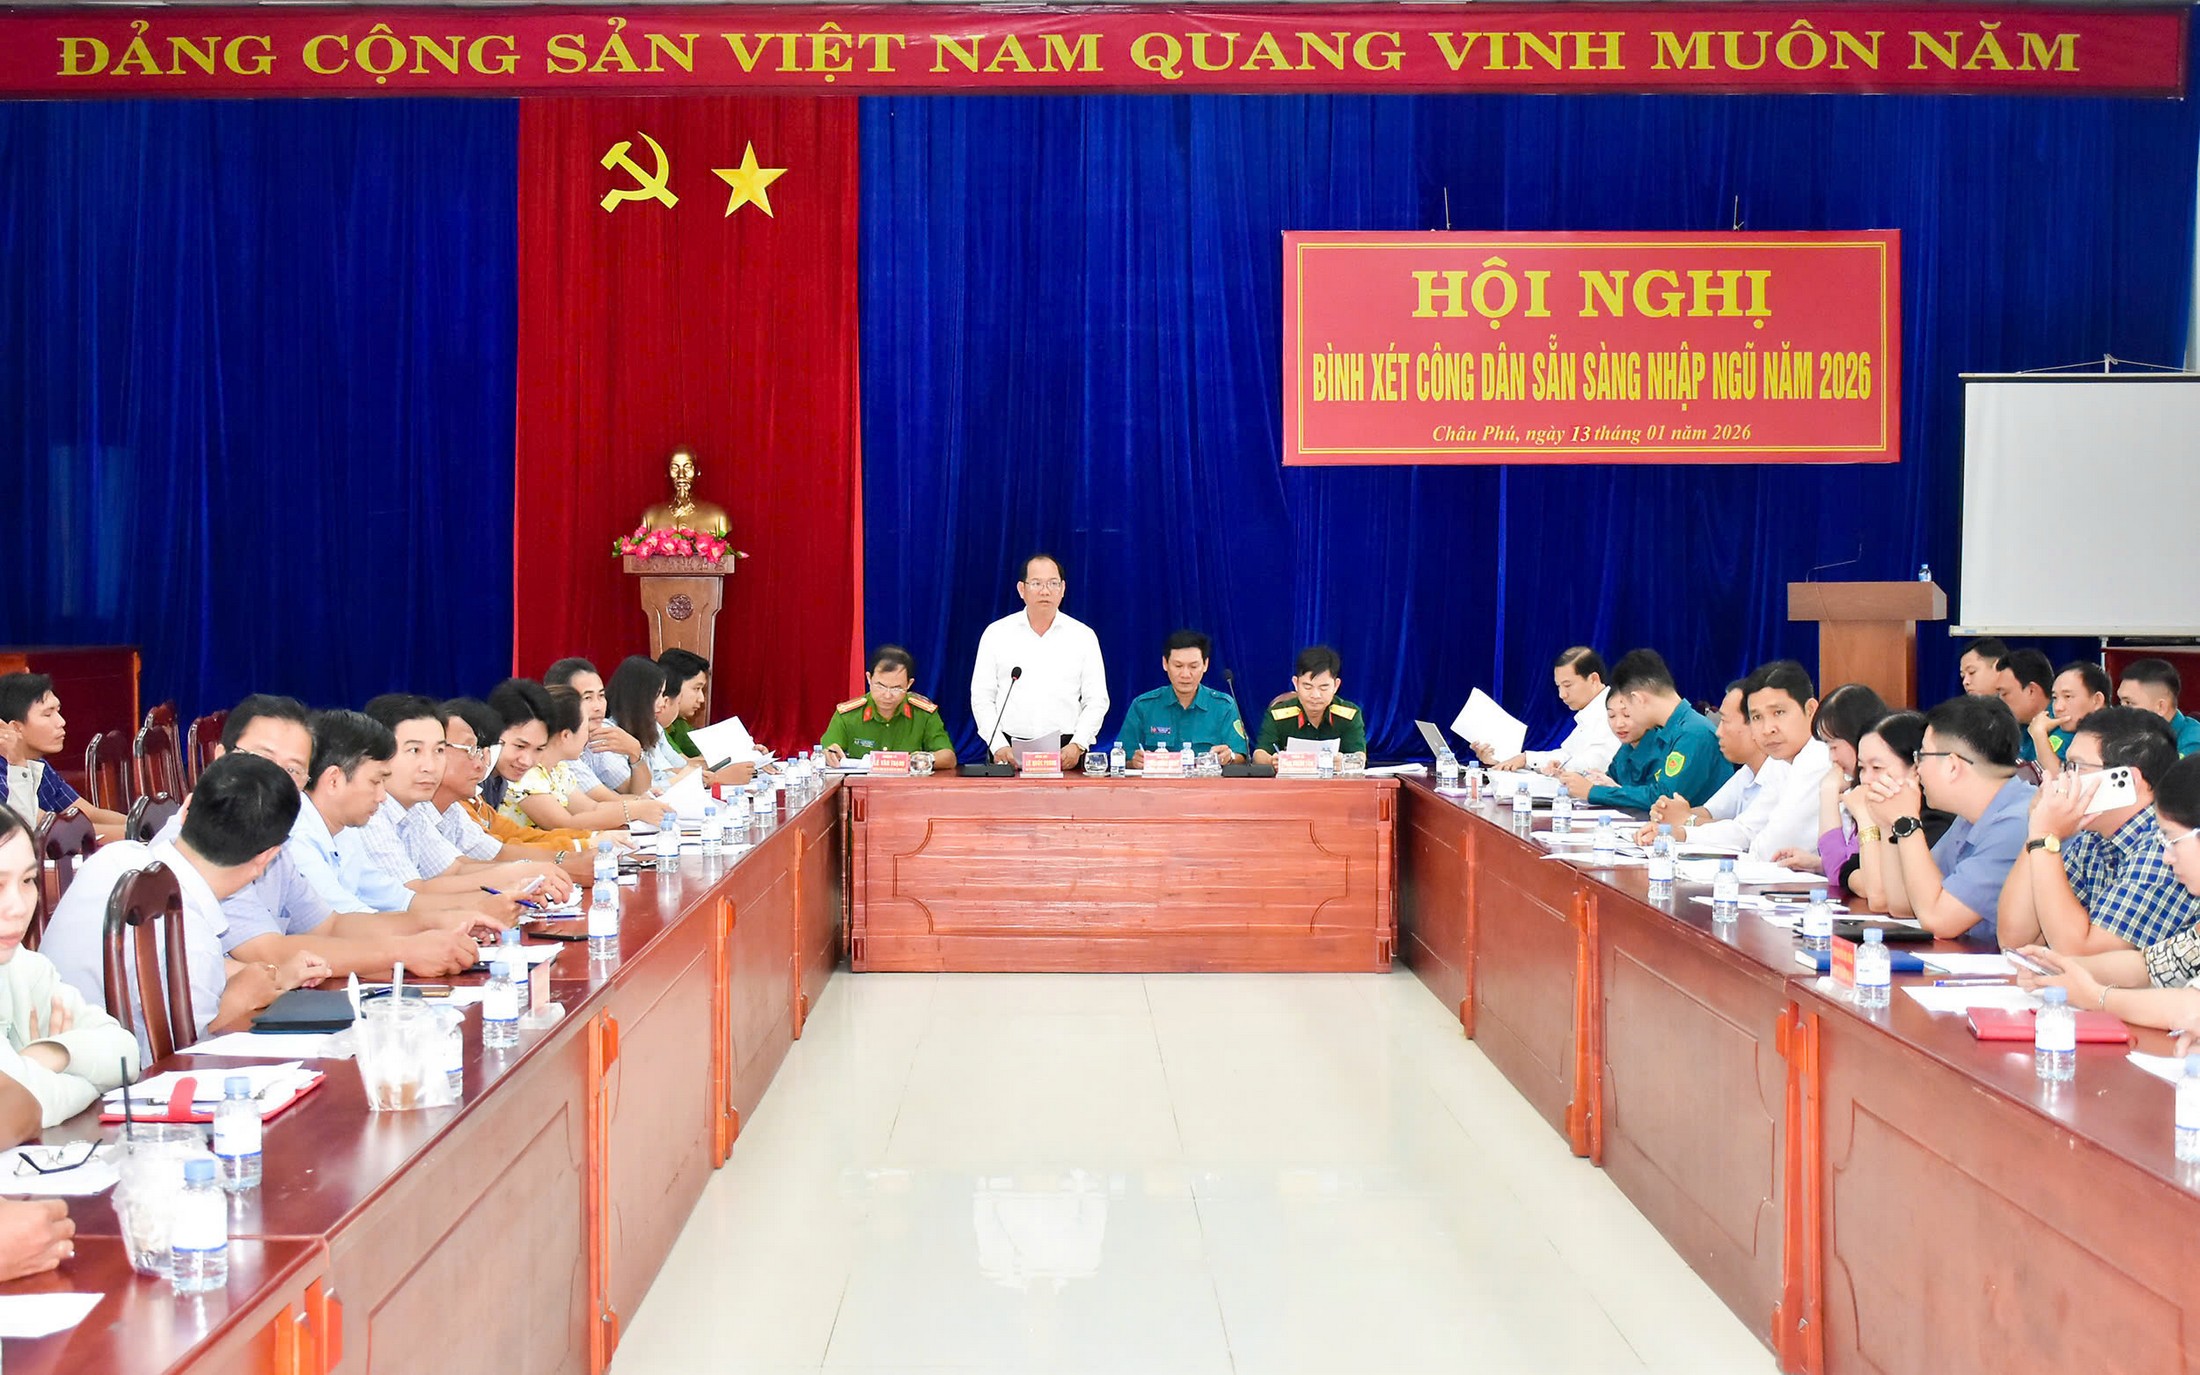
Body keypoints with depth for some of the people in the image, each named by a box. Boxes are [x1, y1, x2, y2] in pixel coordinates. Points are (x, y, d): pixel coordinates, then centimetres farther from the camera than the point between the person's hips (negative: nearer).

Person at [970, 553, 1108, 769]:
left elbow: (1096, 701, 8)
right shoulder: (996, 633, 9)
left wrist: (1077, 745, -6)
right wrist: (998, 746, -5)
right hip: (1009, 751, 0)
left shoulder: (1083, 636, 10)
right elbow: (982, 697, 8)